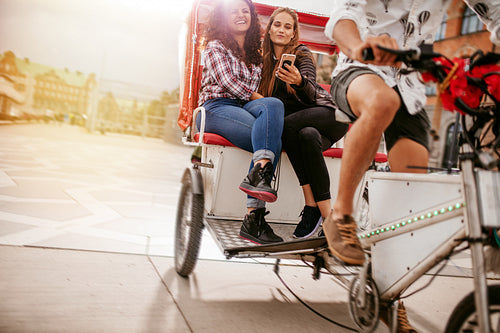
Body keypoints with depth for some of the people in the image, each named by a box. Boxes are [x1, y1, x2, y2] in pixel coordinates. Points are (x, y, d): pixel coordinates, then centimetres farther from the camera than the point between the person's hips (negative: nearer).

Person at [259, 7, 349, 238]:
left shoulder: (301, 54, -3)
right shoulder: (266, 59, 11)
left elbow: (312, 95, -21)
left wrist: (299, 81, -42)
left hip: (330, 115, -3)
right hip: (302, 125, 3)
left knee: (288, 125, -33)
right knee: (308, 136, -34)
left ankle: (312, 204, -29)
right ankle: (326, 215, -33)